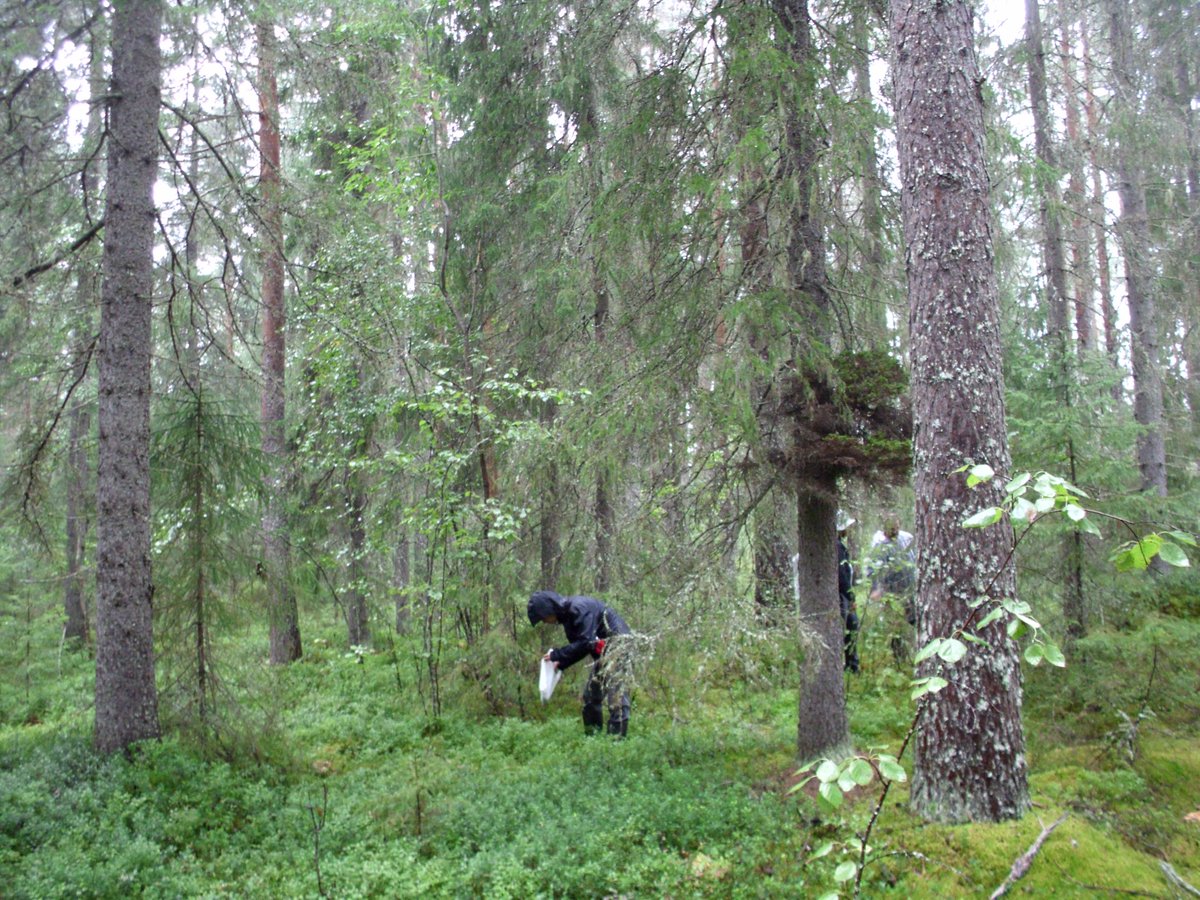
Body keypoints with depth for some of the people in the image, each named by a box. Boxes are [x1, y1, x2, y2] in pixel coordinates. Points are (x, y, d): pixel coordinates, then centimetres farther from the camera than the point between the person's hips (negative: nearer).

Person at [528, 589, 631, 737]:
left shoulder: (579, 609, -21)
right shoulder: (567, 615, 9)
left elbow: (585, 643, -26)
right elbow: (577, 647, 15)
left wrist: (557, 654, -19)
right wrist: (561, 663, 2)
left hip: (616, 643, -10)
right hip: (602, 650, 10)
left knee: (615, 690, -16)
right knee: (591, 692, 12)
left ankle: (617, 736, -16)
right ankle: (591, 735, 21)